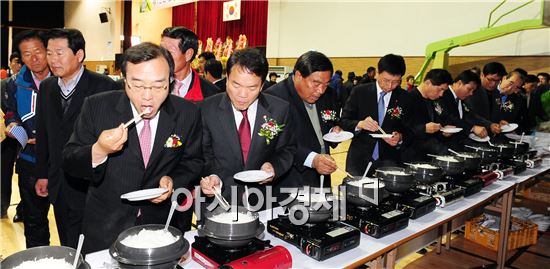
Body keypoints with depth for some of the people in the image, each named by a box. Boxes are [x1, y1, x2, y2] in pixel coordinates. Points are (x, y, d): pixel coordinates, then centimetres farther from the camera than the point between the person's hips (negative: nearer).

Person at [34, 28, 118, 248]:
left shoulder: (104, 86, -12)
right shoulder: (46, 87, 7)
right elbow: (43, 134, 14)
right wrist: (42, 174, 15)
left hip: (90, 186, -6)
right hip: (58, 186, 6)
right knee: (67, 249, 18)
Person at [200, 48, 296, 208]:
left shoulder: (280, 110, -2)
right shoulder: (208, 109, -3)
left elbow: (287, 150, 9)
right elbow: (205, 154, 5)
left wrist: (275, 166, -10)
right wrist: (210, 176, -14)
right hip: (220, 201, -2)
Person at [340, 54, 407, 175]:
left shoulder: (405, 98, 1)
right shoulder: (359, 92, -3)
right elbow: (343, 122, -4)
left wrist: (400, 137, -15)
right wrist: (359, 124, -23)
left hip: (389, 161, 1)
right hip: (359, 159, 0)